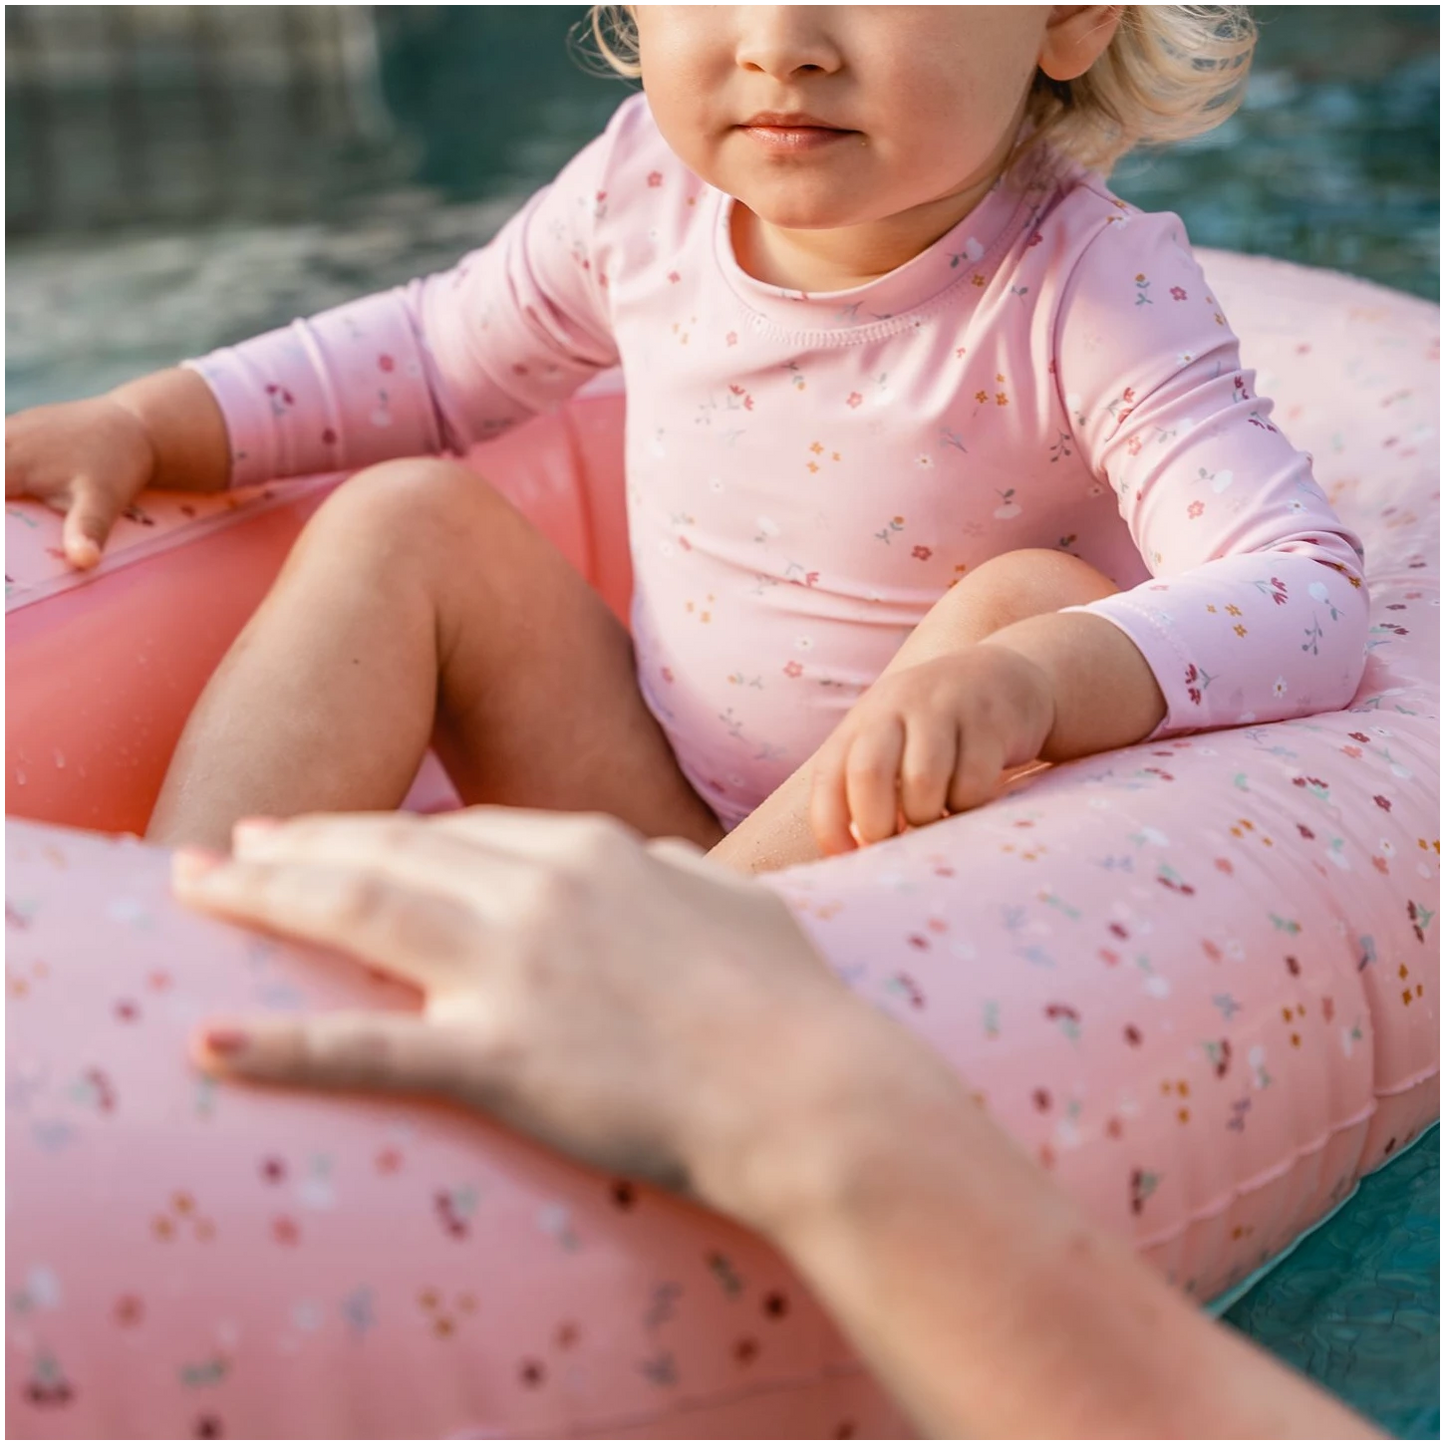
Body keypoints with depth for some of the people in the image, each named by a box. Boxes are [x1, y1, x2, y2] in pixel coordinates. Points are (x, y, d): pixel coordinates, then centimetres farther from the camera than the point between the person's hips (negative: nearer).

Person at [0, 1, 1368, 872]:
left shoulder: (1092, 293, -22)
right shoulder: (648, 195, -7)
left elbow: (1309, 594, -33)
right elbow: (435, 355, 11)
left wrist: (1037, 673, -52)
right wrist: (139, 425, 1)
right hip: (657, 833, 4)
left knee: (1035, 600, -31)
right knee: (411, 522, -7)